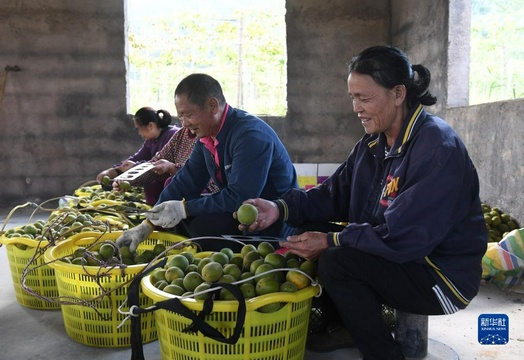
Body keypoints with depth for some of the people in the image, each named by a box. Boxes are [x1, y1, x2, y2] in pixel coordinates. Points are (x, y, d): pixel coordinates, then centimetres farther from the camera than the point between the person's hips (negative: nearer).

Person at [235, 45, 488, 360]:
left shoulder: (438, 148, -22)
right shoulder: (373, 142, 5)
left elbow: (403, 236, -28)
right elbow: (335, 194, 3)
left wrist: (331, 241, -24)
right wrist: (281, 208, -12)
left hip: (443, 275, -8)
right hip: (395, 254, 8)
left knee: (336, 261, -28)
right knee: (308, 231, 1)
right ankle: (344, 327, 12)